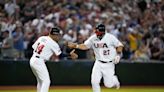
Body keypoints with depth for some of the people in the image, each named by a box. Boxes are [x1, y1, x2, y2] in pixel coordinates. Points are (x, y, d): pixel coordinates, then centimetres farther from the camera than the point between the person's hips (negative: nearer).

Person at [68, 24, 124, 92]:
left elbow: (120, 45, -5)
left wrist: (118, 55, -18)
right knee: (94, 81, -10)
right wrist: (75, 46, -14)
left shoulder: (110, 37, -15)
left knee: (108, 84, 1)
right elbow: (85, 46, 1)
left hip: (109, 64, -3)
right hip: (98, 63, 3)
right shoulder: (93, 38, -5)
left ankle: (114, 80, 38)